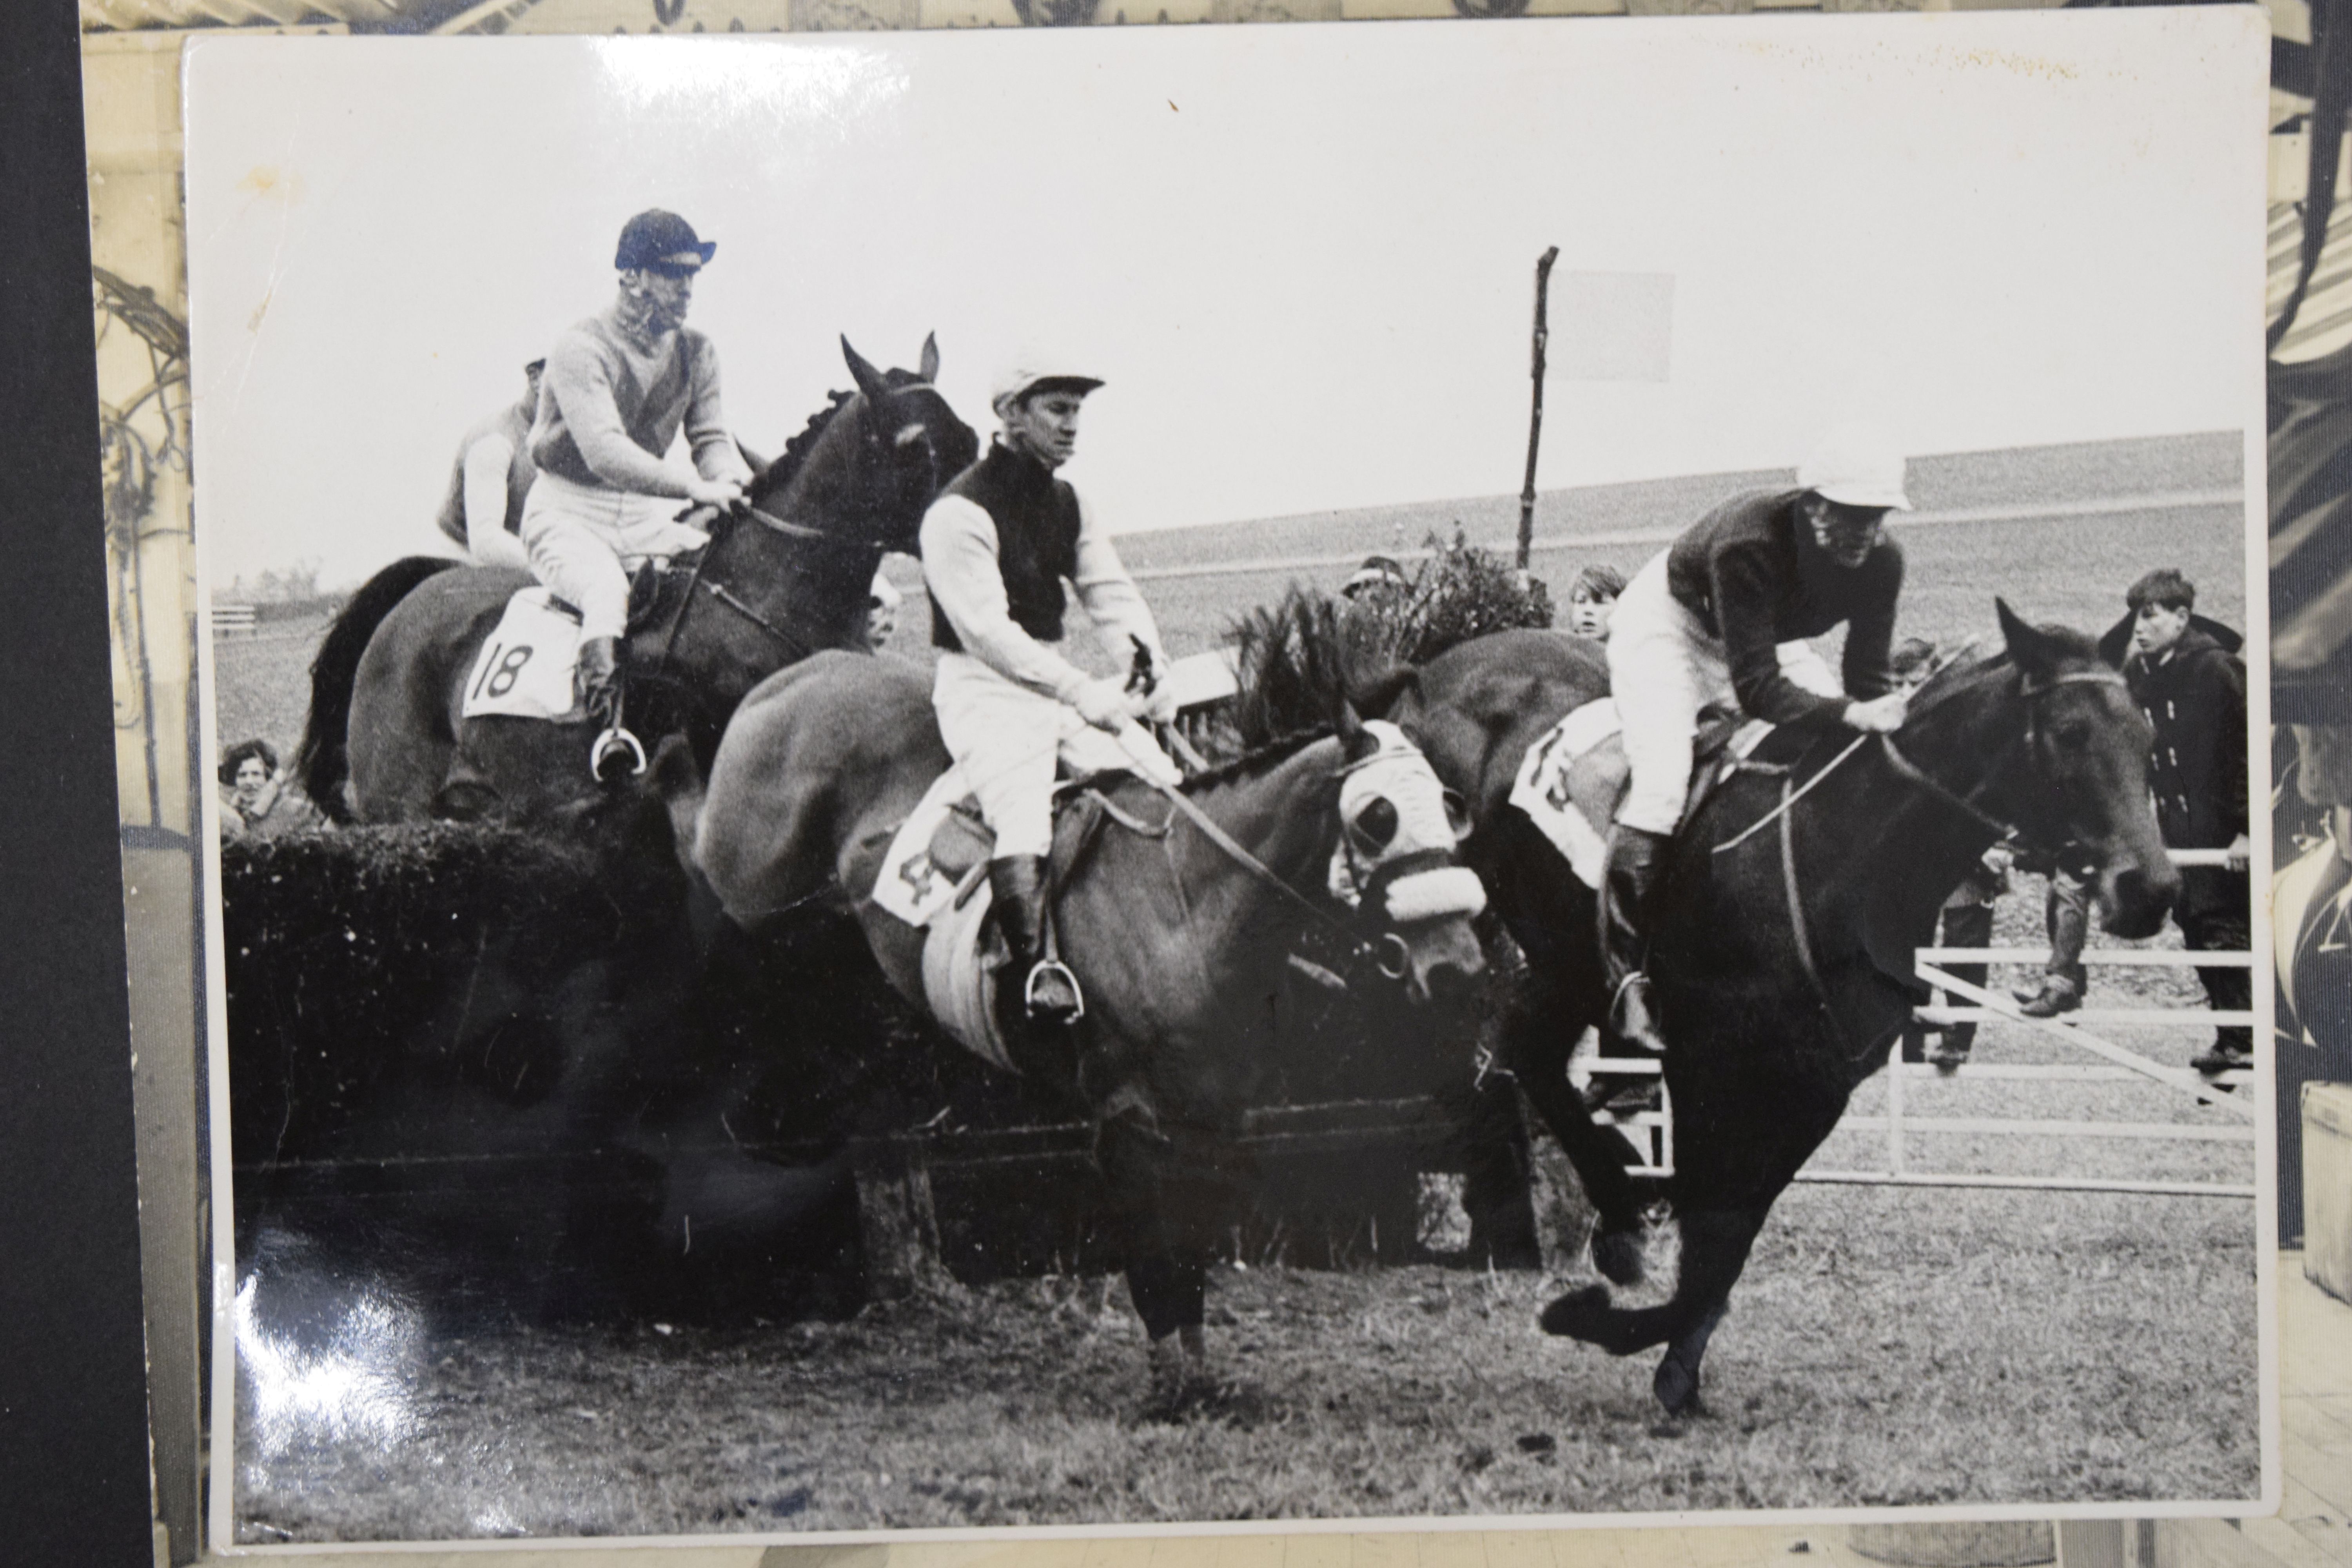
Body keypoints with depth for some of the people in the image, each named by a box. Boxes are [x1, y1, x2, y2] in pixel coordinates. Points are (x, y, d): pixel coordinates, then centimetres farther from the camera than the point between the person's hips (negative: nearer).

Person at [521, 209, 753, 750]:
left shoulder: (696, 351, 5)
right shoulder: (580, 350, -17)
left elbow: (710, 436, 2)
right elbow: (604, 450, -30)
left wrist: (734, 482, -23)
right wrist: (693, 488, -41)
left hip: (644, 511, 6)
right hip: (569, 511, -6)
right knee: (606, 588, -34)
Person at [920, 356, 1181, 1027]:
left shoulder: (1068, 504, 13)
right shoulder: (960, 510, -13)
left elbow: (1112, 593, 6)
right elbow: (987, 630, -21)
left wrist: (1151, 669, -15)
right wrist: (1083, 692, -28)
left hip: (1060, 678, 8)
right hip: (983, 686, -8)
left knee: (1163, 780, -5)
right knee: (1021, 796, -31)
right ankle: (1034, 963, -34)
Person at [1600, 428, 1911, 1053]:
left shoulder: (1882, 561, -20)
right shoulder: (1747, 541, -39)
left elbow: (1868, 678, -14)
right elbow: (1757, 688, -42)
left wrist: (1884, 716, -35)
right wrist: (1847, 714, -53)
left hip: (1772, 642, 7)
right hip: (1670, 626, -7)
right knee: (1663, 775, -27)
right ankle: (1625, 978, -25)